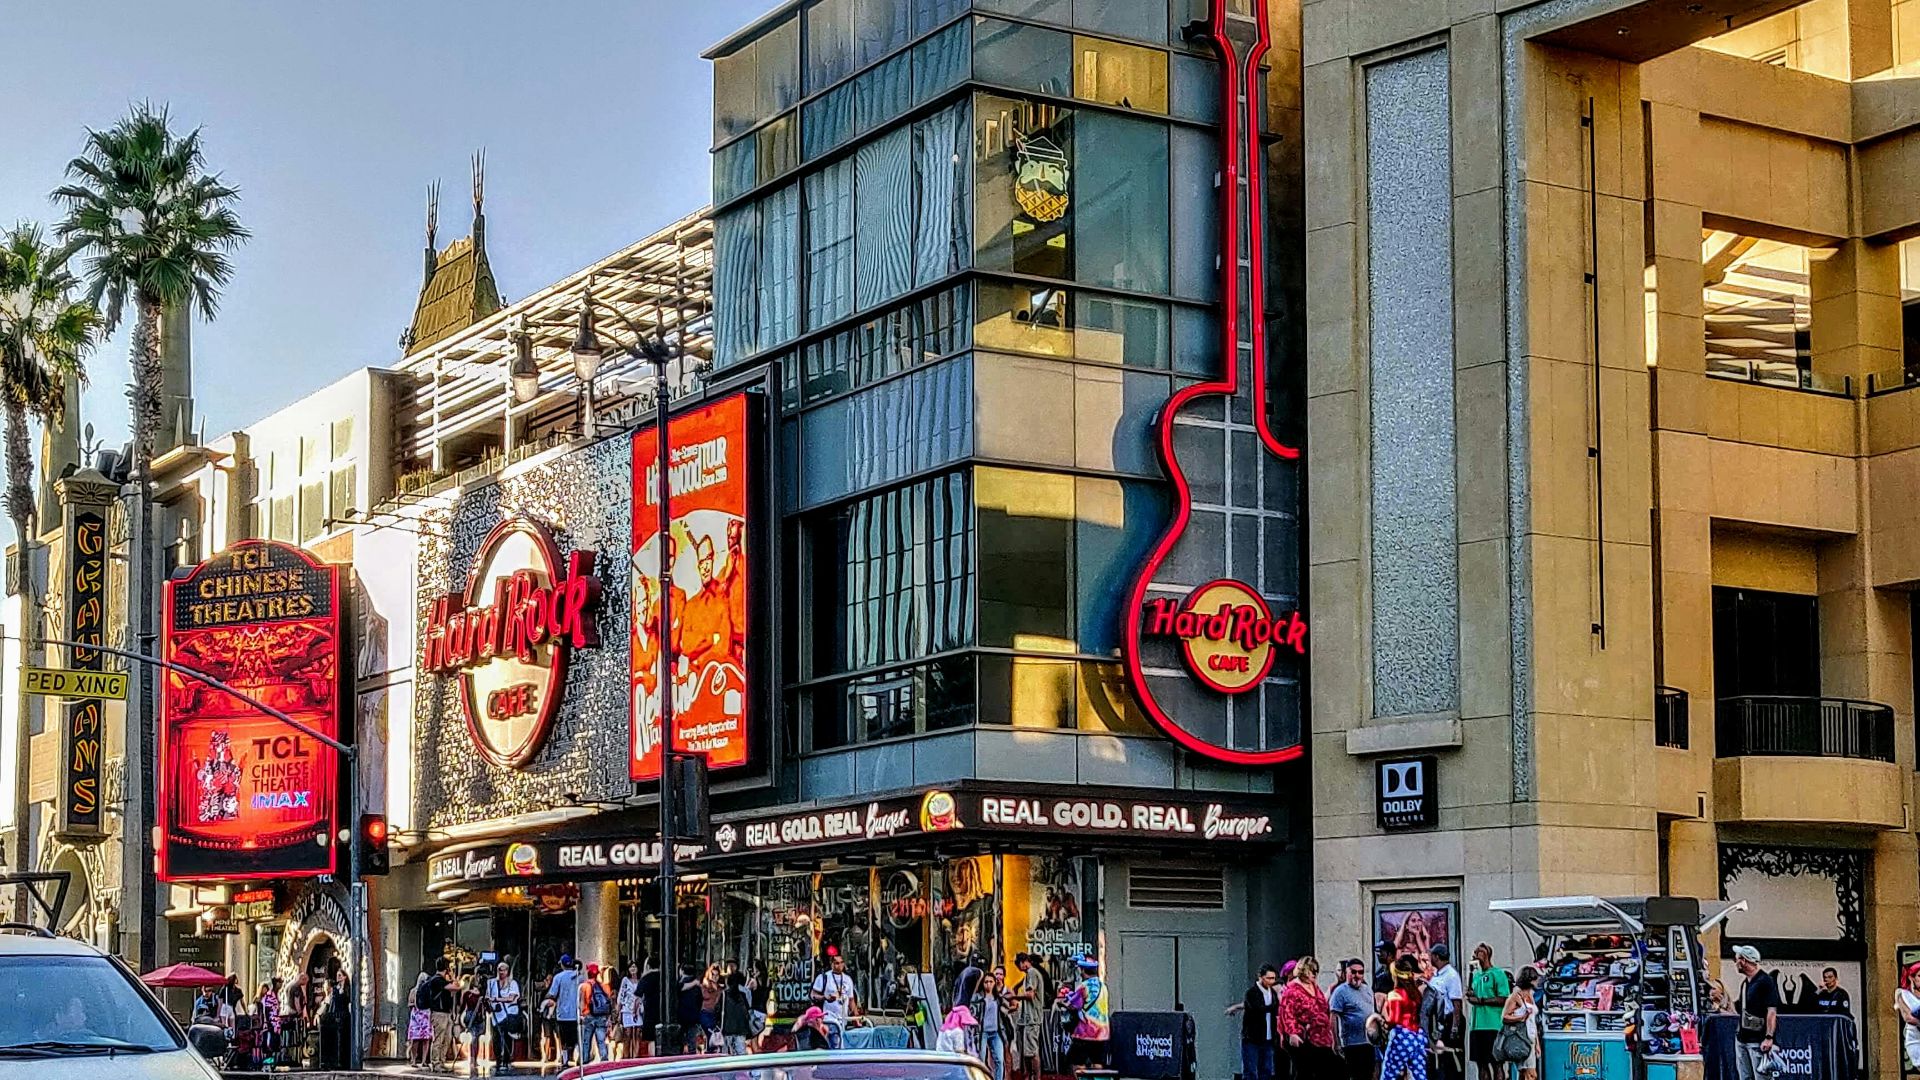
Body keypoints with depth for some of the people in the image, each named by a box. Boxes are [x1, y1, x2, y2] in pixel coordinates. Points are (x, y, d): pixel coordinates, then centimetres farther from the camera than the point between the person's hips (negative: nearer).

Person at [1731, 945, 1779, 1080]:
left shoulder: (1766, 982, -12)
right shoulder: (1745, 983, 15)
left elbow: (1772, 1012, -18)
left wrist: (1769, 1038, -24)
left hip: (1758, 1041, -9)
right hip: (1742, 1039, 9)